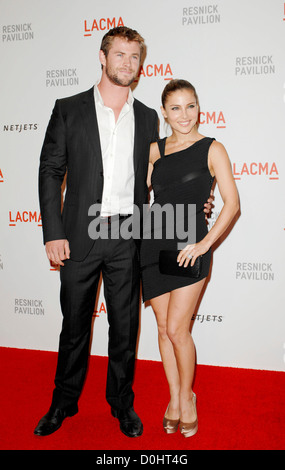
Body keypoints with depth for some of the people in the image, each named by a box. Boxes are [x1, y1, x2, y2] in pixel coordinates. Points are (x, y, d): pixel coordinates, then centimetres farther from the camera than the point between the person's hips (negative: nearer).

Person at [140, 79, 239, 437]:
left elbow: (232, 203, -6)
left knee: (177, 329, -4)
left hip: (190, 245, -4)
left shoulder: (212, 149, -1)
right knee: (163, 328, 10)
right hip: (154, 242, 4)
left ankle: (186, 395, 23)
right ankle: (174, 397, 29)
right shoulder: (154, 150, 10)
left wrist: (205, 243, -13)